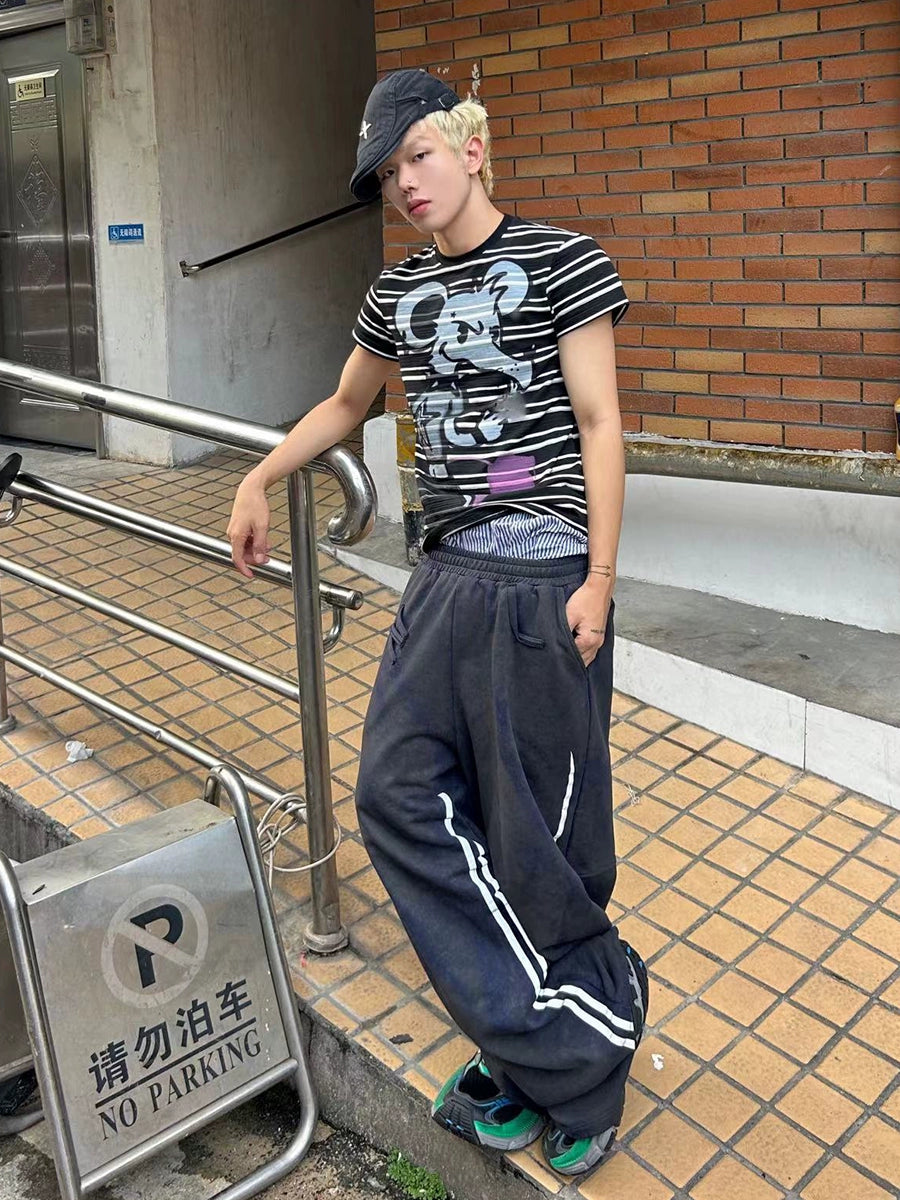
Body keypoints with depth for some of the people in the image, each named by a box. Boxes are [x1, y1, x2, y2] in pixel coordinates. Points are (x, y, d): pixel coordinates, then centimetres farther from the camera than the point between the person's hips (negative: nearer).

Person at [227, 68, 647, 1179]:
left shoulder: (559, 262, -4)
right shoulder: (399, 291, 14)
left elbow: (599, 426, -7)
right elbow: (345, 404, 29)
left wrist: (600, 579, -11)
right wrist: (258, 479, 24)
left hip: (544, 579, -6)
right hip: (448, 575, 7)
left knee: (539, 828, 1)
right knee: (401, 792, 3)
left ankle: (570, 1054, 24)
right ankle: (554, 1039, 17)